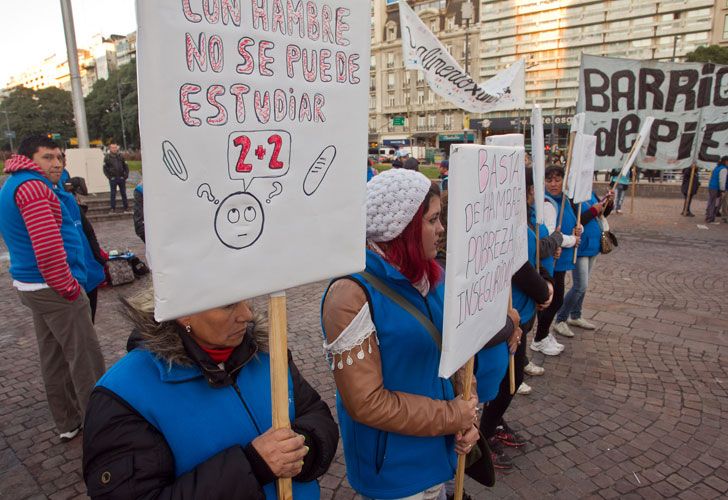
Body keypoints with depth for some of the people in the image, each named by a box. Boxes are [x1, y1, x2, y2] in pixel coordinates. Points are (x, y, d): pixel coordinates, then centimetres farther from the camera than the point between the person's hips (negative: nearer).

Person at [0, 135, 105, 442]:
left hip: (32, 285, 10)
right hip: (52, 288, -10)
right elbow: (48, 245, -27)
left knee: (54, 356, 16)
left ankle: (68, 423, 28)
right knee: (86, 358, -2)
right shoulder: (33, 186, -17)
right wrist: (68, 288, -17)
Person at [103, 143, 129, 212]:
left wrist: (126, 175, 0)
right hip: (113, 179, -2)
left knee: (123, 193, 7)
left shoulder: (121, 156, 8)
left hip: (121, 178, 2)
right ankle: (113, 208, 7)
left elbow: (126, 166, 11)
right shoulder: (107, 157, 2)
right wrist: (109, 177, -8)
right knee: (113, 194, 2)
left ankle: (126, 207, 13)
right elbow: (105, 169, 2)